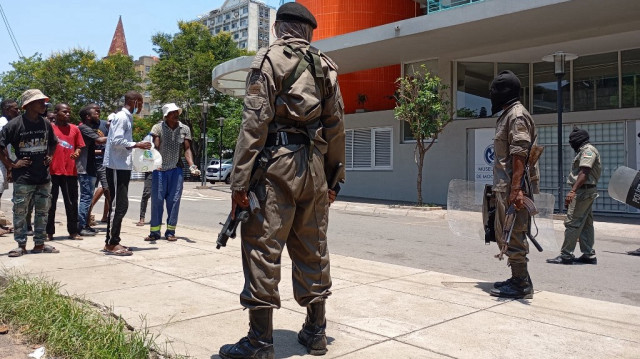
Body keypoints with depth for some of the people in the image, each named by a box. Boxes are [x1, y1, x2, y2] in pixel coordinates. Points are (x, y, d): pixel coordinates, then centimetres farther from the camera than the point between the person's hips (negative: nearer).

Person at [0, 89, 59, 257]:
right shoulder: (15, 124, -10)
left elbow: (53, 143, 24)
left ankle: (39, 244, 22)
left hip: (44, 177, 5)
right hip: (23, 178, -5)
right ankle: (21, 245, 13)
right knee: (20, 212, 3)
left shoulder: (46, 123, 6)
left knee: (42, 212, 11)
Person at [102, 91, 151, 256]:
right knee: (119, 205, -9)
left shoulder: (127, 118, 17)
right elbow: (116, 141, -21)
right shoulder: (121, 117, -12)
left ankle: (112, 241, 18)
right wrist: (137, 145, -17)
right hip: (116, 166, -10)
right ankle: (112, 244, -4)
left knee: (119, 205, 12)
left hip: (123, 166, 10)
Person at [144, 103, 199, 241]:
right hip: (159, 169, -2)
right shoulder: (158, 128, -1)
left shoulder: (185, 129, 5)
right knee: (156, 200, 1)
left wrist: (192, 166, -11)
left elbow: (187, 149, 4)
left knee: (174, 200, 2)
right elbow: (155, 147, -10)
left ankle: (170, 231, 11)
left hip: (176, 169, 2)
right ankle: (154, 231, 10)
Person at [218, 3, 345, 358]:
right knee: (313, 251, 12)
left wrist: (240, 180, -11)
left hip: (276, 164, -5)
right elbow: (336, 126, 11)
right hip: (314, 168, 6)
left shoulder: (268, 59, -1)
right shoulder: (326, 67, 14)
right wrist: (333, 178, 17)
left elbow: (255, 121, -11)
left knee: (263, 250, 0)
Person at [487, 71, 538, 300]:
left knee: (512, 235, -7)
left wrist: (516, 188, -25)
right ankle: (518, 279, 25)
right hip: (505, 186, 11)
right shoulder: (508, 115, 20)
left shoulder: (517, 115, -10)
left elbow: (519, 154, -20)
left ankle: (521, 284, 1)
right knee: (505, 234, 16)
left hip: (512, 187, -11)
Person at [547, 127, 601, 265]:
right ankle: (589, 255, 16)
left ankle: (566, 255, -10)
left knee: (572, 222, -11)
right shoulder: (584, 150, 22)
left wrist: (572, 191, -30)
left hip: (583, 190, -11)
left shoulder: (587, 150, -10)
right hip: (588, 191, 11)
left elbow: (584, 172, -22)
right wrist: (573, 192, 22)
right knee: (586, 224, 12)